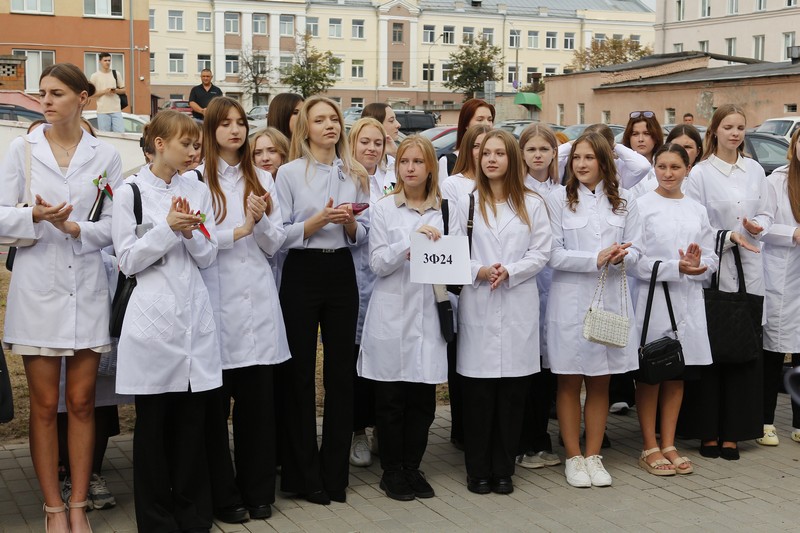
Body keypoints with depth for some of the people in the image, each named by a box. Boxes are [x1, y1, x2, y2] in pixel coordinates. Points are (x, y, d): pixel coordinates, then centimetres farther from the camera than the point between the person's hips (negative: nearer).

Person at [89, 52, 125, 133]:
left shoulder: (116, 74, 10)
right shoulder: (95, 76, 3)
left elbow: (123, 90, 15)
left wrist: (116, 90, -6)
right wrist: (104, 91, -12)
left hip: (116, 110, 2)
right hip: (102, 111, -2)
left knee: (120, 133, -4)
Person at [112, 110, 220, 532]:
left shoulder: (198, 190, 8)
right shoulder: (131, 192, -3)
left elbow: (208, 256, 9)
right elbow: (128, 260, -5)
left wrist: (190, 232, -10)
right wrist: (167, 228, -15)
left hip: (195, 314, 3)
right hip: (153, 316, -3)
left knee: (193, 420, 7)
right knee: (153, 422, 5)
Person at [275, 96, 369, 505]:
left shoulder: (355, 175, 10)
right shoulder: (290, 173, -2)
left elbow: (362, 235, 11)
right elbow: (281, 234, -7)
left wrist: (349, 222, -9)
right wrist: (319, 220, -19)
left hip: (341, 273, 4)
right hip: (302, 274, -3)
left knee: (341, 371, 5)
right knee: (300, 372, 2)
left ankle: (334, 472, 16)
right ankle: (303, 474, 13)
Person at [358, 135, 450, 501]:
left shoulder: (443, 210, 10)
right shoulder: (384, 209, 3)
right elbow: (378, 263, -5)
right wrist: (411, 242, -17)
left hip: (428, 312, 2)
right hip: (392, 313, -2)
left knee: (423, 399, 6)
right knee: (391, 399, 3)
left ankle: (412, 468, 19)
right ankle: (392, 472, 15)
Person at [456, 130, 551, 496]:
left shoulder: (532, 204, 9)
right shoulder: (467, 203, 9)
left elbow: (541, 253, 3)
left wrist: (509, 271, -12)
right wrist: (478, 271, -14)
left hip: (518, 308, 1)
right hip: (477, 308, 0)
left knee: (512, 393, 3)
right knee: (477, 393, 0)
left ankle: (503, 469, 13)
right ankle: (478, 470, 11)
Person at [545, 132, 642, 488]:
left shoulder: (623, 201, 8)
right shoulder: (558, 200, -1)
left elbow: (635, 250, 7)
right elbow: (554, 254, -8)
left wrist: (620, 258, -16)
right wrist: (597, 259, -17)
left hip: (611, 299, 3)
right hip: (571, 300, -2)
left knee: (600, 383, 9)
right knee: (569, 382, 4)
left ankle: (593, 455, 19)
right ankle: (573, 457, 14)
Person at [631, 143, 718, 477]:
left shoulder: (697, 211, 12)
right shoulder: (641, 206, -4)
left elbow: (711, 261, 11)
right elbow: (635, 260, -10)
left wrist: (698, 263, -11)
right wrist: (675, 268, -19)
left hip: (689, 301, 5)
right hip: (653, 299, -5)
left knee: (677, 374, 10)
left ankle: (669, 445, 19)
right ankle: (650, 448, 12)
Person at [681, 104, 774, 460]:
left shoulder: (755, 170, 11)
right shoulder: (700, 173, -2)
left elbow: (767, 213, 13)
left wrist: (757, 227, -7)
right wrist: (729, 236, -15)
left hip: (748, 271, 4)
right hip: (713, 270, -3)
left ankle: (732, 432, 9)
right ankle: (708, 431, 6)